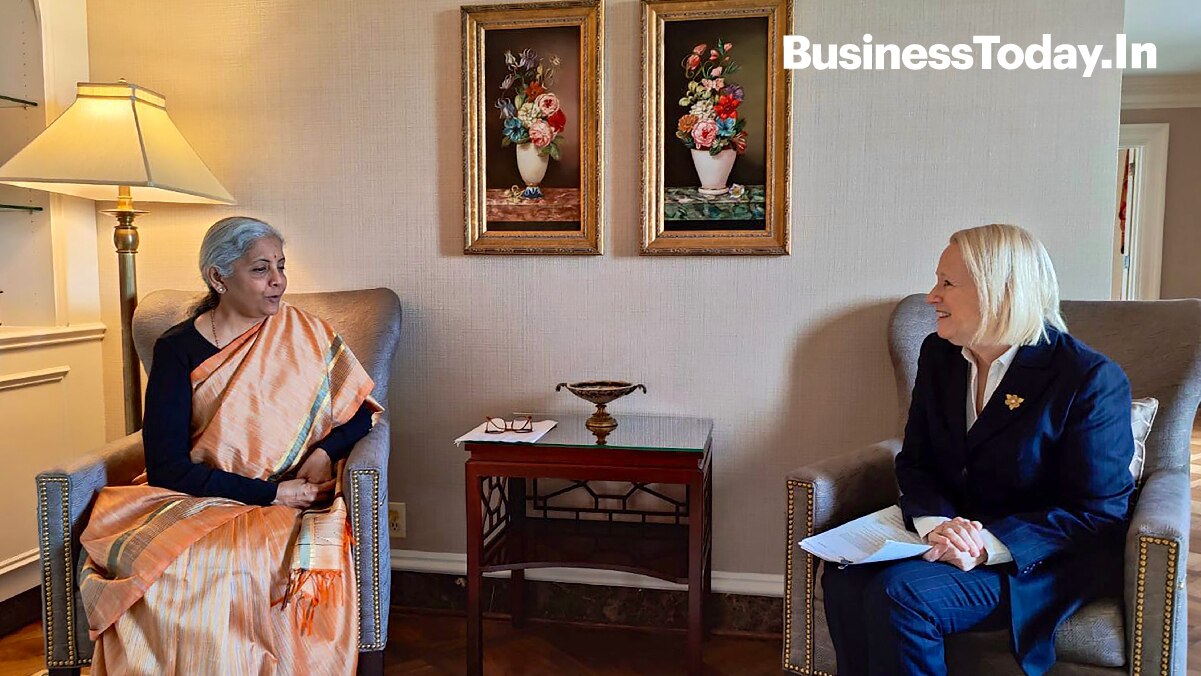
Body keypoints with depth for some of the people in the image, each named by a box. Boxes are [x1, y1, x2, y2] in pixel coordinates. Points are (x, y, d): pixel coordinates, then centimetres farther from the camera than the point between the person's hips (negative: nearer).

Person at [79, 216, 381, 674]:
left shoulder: (306, 335, 6)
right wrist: (270, 493, -15)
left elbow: (361, 410, 12)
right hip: (196, 501, 0)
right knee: (154, 565, -32)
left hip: (293, 501, 0)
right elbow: (165, 467, -7)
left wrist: (325, 452, -9)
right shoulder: (178, 349, 0)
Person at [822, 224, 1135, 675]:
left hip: (1043, 559, -5)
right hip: (952, 533, 6)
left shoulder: (1090, 379, -14)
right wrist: (934, 521, -17)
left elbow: (1099, 512, -13)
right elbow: (914, 462, 6)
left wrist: (991, 545, -26)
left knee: (900, 594, -29)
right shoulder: (939, 354, 5)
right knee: (844, 579, -23)